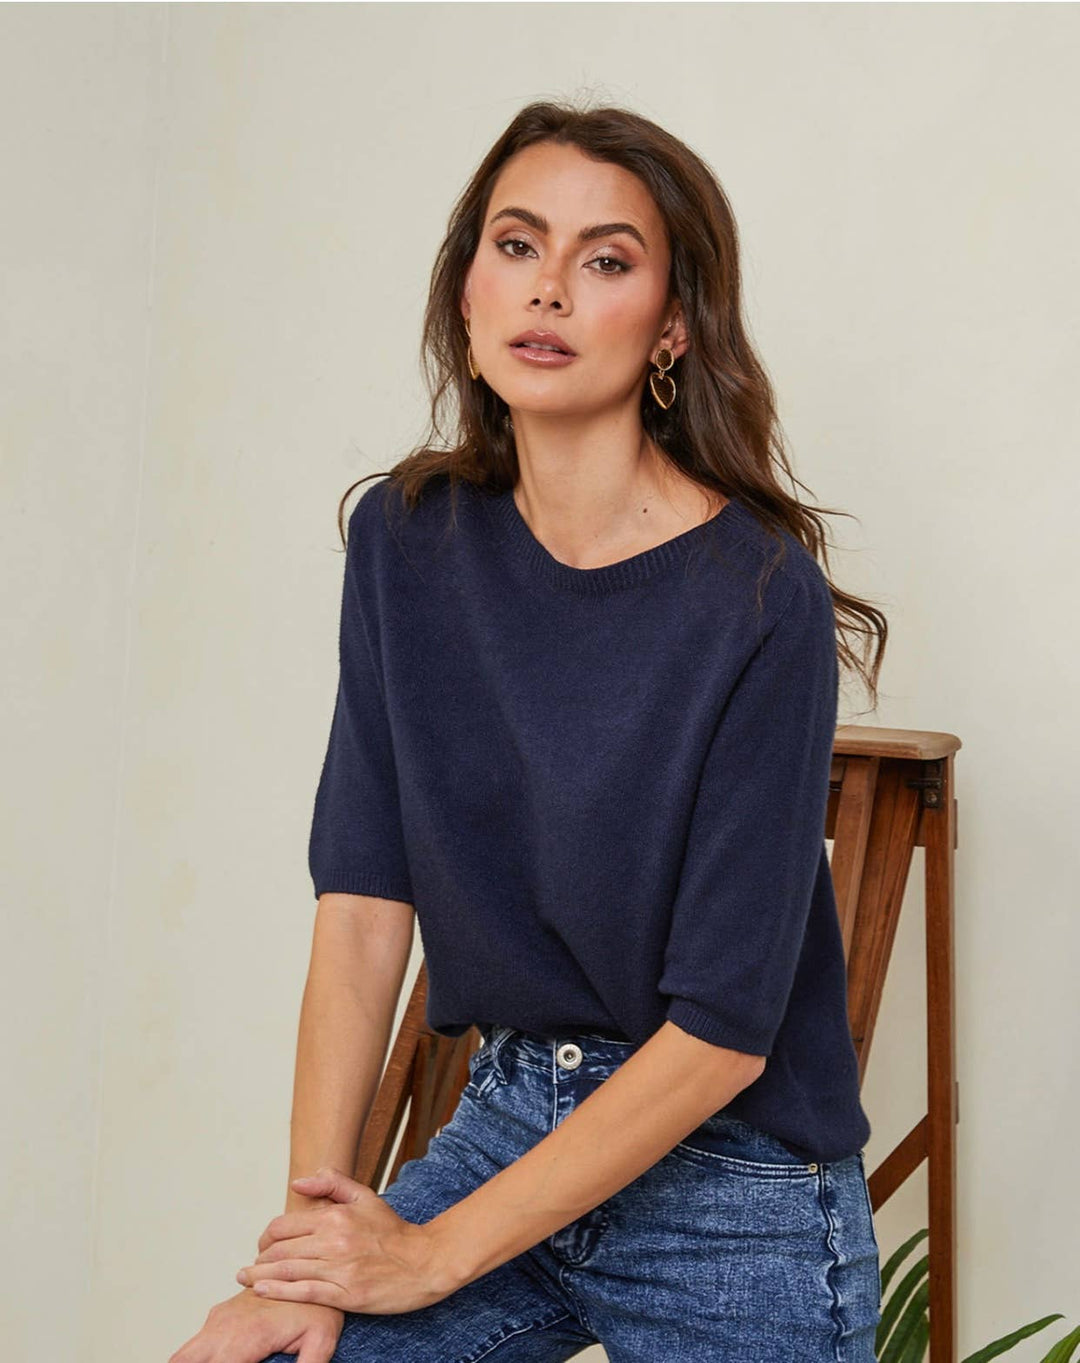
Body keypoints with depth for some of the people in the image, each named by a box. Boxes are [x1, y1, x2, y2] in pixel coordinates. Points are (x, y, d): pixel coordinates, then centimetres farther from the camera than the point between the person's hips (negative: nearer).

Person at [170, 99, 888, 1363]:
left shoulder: (759, 595, -19)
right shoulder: (407, 538, -3)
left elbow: (724, 1030, -18)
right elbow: (362, 900, -5)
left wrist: (434, 1254, -14)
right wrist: (309, 1240, -10)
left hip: (729, 1182, -3)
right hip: (511, 1113, 4)